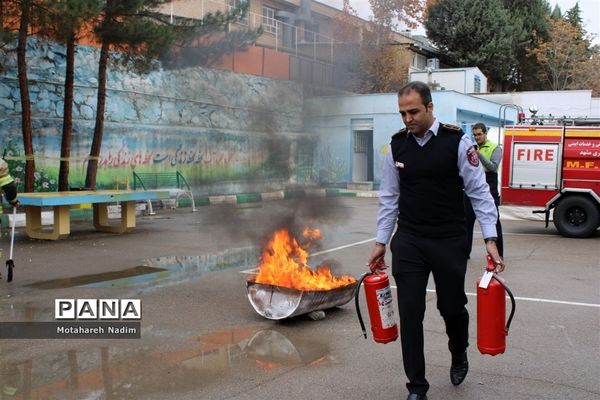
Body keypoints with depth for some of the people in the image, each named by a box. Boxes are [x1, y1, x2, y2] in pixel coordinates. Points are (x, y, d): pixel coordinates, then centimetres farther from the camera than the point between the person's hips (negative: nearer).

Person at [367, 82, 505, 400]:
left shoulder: (457, 142, -9)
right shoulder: (397, 145, 1)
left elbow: (479, 192, -6)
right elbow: (389, 197, 8)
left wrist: (490, 239, -12)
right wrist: (381, 242, 8)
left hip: (450, 242, -2)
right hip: (408, 242, 2)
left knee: (452, 307, 11)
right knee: (410, 314, 0)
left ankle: (459, 356, 44)